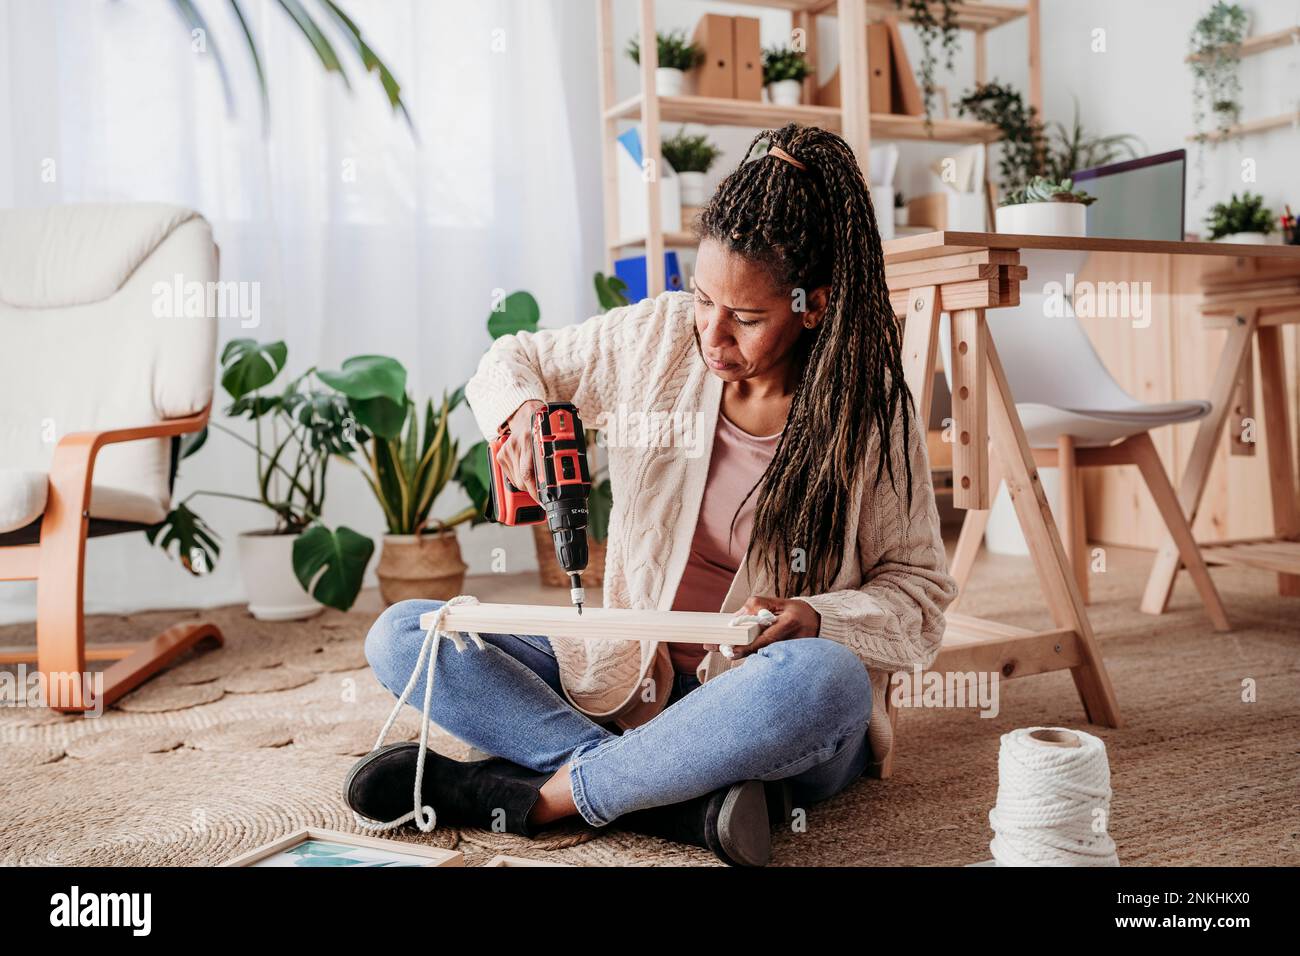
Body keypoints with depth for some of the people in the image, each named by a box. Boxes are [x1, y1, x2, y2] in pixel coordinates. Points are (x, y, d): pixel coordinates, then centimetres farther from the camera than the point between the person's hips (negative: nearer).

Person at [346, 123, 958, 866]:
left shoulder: (873, 416, -8)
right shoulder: (659, 338, -1)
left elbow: (921, 600, -3)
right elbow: (510, 362, 14)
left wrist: (816, 619, -24)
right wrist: (523, 410, -10)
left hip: (778, 721, -3)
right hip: (635, 684, 4)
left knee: (824, 679, -41)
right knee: (402, 637, -13)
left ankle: (532, 796, -22)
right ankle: (689, 798, -26)